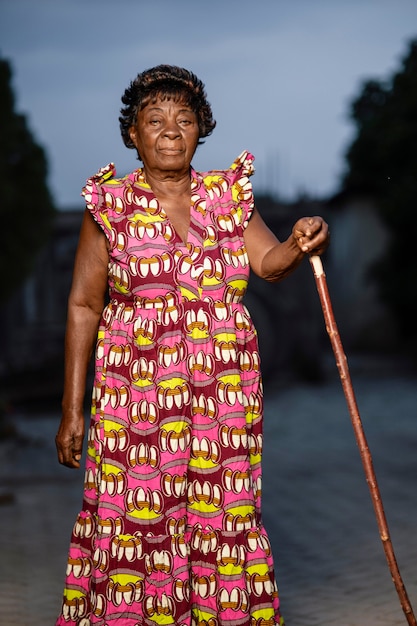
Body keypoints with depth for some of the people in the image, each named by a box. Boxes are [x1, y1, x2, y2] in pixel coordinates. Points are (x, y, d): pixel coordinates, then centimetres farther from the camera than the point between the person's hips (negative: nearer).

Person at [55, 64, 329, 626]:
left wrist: (300, 245, -30)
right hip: (135, 391, -2)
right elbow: (83, 306, 1)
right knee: (135, 522, -2)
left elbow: (269, 262, -6)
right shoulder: (110, 205, 1)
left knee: (221, 521, 6)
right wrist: (72, 409, -3)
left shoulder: (230, 196, 8)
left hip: (224, 392, 2)